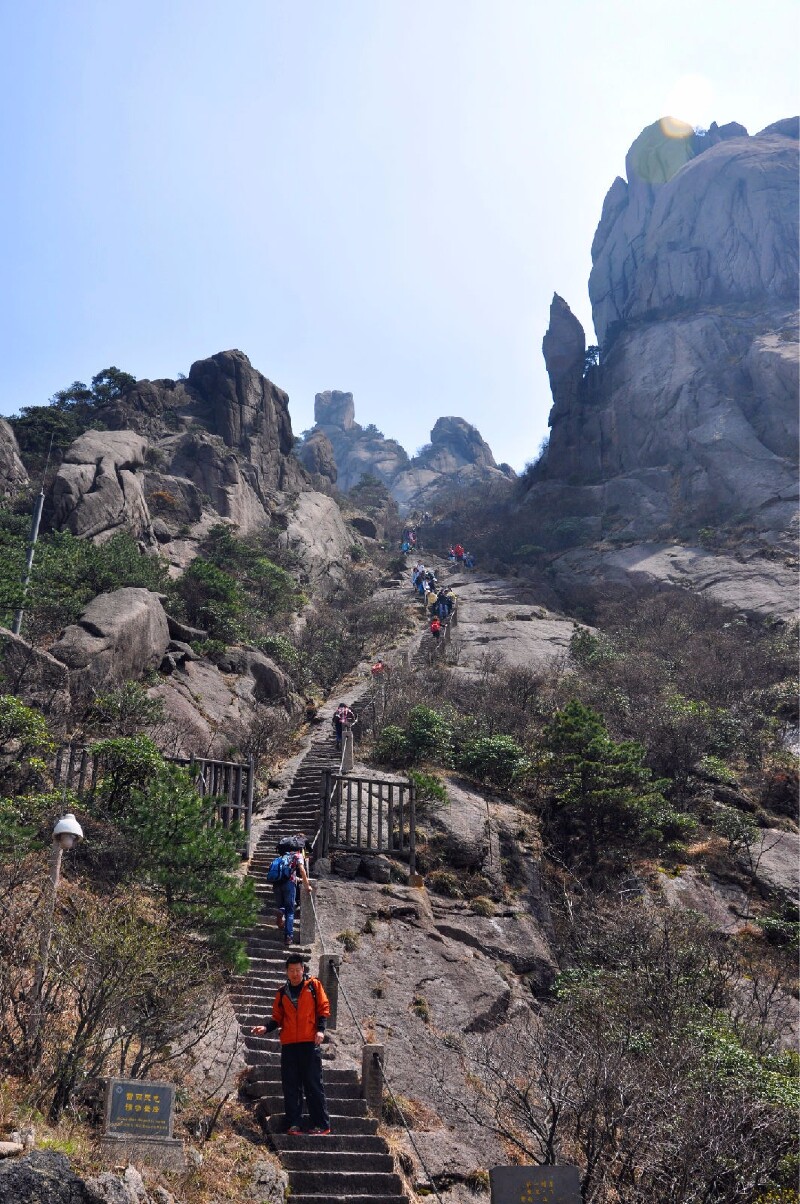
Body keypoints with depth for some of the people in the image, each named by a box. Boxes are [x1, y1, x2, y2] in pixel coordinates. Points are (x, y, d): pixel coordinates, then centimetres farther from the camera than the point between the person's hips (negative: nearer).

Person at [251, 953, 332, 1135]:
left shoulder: (314, 985, 5)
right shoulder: (282, 992, 13)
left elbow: (323, 1008, 3)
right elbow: (278, 1018, 14)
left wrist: (321, 1030, -10)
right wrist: (266, 1028, -4)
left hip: (310, 1042, -3)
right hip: (288, 1044, 3)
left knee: (314, 1084, -3)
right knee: (291, 1086, 3)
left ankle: (321, 1125, 1)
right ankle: (294, 1124, 10)